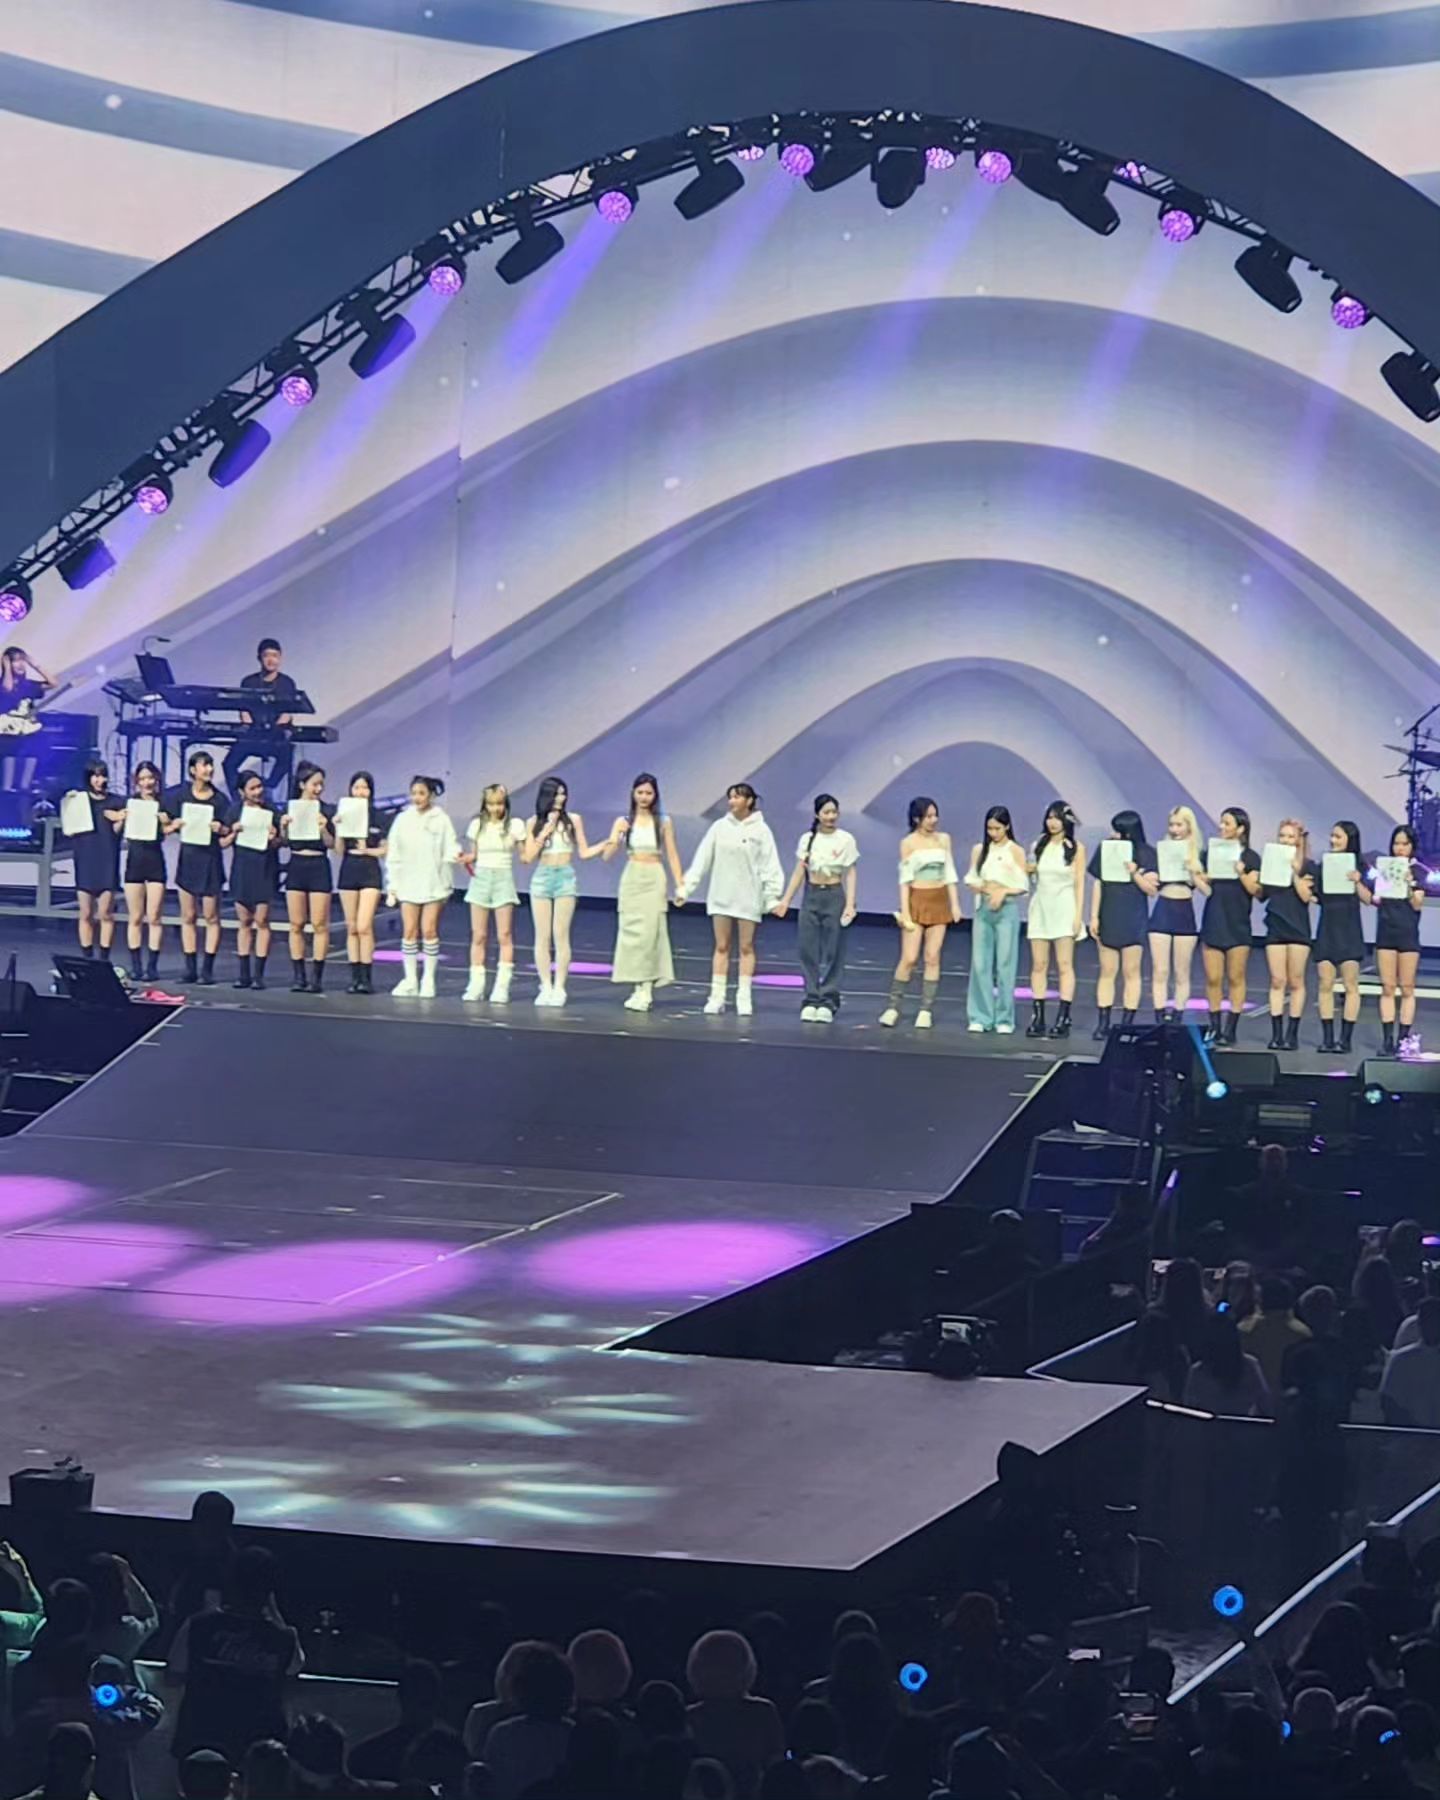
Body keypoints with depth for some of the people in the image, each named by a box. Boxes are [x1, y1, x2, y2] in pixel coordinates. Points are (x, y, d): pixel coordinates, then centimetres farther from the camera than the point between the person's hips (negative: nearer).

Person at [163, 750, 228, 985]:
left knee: (211, 916, -2)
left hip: (210, 861, -1)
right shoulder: (180, 795, 3)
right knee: (188, 916, 4)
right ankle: (190, 968, 9)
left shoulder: (219, 800, 2)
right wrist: (175, 826, -13)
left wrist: (221, 829, -16)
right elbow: (164, 825, 7)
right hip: (188, 858, 1)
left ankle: (208, 969, 1)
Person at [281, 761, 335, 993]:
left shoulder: (326, 811, -1)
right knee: (296, 924, 4)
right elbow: (283, 842, 8)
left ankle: (316, 976, -1)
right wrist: (283, 827, -10)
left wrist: (323, 828, -21)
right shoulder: (290, 809, 5)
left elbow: (331, 844, -3)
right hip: (296, 866, 2)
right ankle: (298, 976, 8)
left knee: (319, 924, -3)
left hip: (318, 867, -2)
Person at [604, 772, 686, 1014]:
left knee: (649, 932, -8)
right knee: (631, 932, -1)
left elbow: (672, 855, 7)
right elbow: (607, 855, -2)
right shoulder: (624, 822, 5)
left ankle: (646, 990, -9)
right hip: (631, 878, 2)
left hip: (654, 879, -2)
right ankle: (638, 988, 4)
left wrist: (679, 885, 0)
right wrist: (612, 843, -23)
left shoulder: (663, 822, 4)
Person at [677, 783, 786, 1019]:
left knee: (746, 948, 3)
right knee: (721, 947, 5)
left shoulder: (760, 830, -4)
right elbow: (702, 859, 4)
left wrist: (772, 897, -8)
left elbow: (770, 866, -4)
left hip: (748, 899, -2)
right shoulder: (720, 827, 2)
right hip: (721, 896, 2)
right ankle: (717, 996, 6)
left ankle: (744, 998, 7)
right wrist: (686, 887, 0)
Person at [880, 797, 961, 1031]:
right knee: (909, 958, -8)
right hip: (917, 900, -3)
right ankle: (893, 1006, 1)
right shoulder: (908, 843, -2)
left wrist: (955, 904, 4)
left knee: (932, 957, 0)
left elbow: (950, 873, 11)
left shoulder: (943, 839, 9)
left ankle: (926, 1010, 3)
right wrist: (904, 909, -10)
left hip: (939, 902, 3)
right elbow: (905, 877, -4)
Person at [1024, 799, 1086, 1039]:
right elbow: (1028, 870, 19)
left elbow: (1079, 883, -2)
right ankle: (1037, 1017, 2)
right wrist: (1026, 869, -4)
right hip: (1040, 906, 4)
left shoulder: (1076, 848, -1)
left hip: (1063, 908, -4)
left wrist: (1078, 914, -8)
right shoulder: (1039, 845, 10)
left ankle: (1063, 1019, -7)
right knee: (1038, 965, 1)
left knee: (1065, 964, -5)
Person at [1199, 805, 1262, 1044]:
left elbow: (1256, 890, -6)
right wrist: (1204, 878, -11)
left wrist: (1241, 873, -19)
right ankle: (1214, 1027, 8)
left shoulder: (1250, 858, 0)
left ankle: (1230, 1029, 5)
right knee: (1213, 978, 1)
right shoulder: (1211, 853, 9)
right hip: (1212, 922, 3)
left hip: (1237, 925, -3)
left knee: (1235, 978, 1)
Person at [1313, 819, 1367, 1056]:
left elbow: (1367, 899, -6)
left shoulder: (1358, 867, -1)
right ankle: (1327, 1038, 5)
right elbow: (1313, 896, 8)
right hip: (1326, 930, 3)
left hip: (1349, 931, -3)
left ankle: (1345, 1038, -1)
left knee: (1350, 985, -3)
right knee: (1325, 985, 1)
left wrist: (1357, 881, -22)